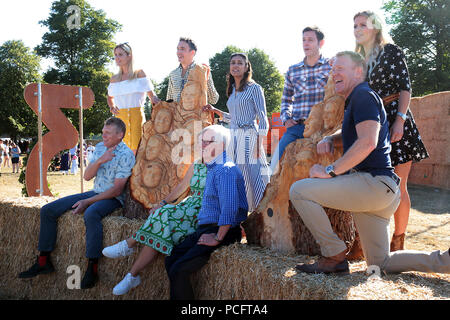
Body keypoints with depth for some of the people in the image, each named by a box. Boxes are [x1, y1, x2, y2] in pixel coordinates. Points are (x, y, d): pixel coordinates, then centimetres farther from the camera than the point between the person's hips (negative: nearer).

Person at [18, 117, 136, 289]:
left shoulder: (126, 155, -13)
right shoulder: (100, 147, 10)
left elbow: (116, 190, -18)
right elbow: (87, 176, 5)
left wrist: (87, 202, -21)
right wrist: (99, 161, -14)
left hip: (112, 198, -7)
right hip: (95, 192, 8)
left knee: (91, 214, -41)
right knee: (48, 210, -2)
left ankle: (92, 269, -33)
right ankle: (43, 260, 5)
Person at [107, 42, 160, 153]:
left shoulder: (139, 74, 5)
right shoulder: (114, 79, 14)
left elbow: (152, 96, 7)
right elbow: (110, 97, 31)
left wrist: (155, 100, -14)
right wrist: (112, 107, 11)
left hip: (137, 116, -3)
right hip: (120, 117, 3)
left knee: (136, 151, -11)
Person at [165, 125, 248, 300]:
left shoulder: (225, 170, -17)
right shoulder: (213, 168, 18)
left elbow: (230, 208, -27)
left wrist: (218, 238, -20)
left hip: (220, 231, -10)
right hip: (205, 229, 10)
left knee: (178, 270, -16)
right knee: (170, 260, 6)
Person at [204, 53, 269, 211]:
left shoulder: (254, 88, -2)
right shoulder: (232, 90, 18)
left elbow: (263, 119, -6)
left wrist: (259, 143, -15)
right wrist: (215, 110, 19)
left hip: (249, 138, -7)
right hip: (233, 138, 7)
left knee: (251, 175, -10)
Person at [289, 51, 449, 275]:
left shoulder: (364, 95, -8)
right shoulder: (354, 100, 24)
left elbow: (367, 142, -22)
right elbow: (351, 135, 39)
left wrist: (330, 171, -19)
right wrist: (329, 139, 16)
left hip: (374, 181, -11)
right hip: (379, 189, 11)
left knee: (299, 190, -16)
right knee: (380, 264, 13)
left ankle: (334, 256, -9)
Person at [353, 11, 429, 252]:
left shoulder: (391, 51, 1)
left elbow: (405, 88, -6)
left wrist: (400, 120, -17)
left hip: (394, 120, -5)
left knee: (398, 186, -3)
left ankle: (398, 243, 7)